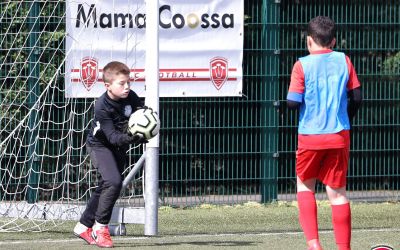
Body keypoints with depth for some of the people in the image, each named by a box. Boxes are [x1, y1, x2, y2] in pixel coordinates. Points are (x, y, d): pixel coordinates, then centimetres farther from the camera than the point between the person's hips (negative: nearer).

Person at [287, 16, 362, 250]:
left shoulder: (303, 65, -6)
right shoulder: (344, 61, 3)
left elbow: (293, 102, -12)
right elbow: (356, 97, 4)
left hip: (310, 136, -2)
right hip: (339, 135, 2)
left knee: (305, 185, 16)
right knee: (338, 191, 7)